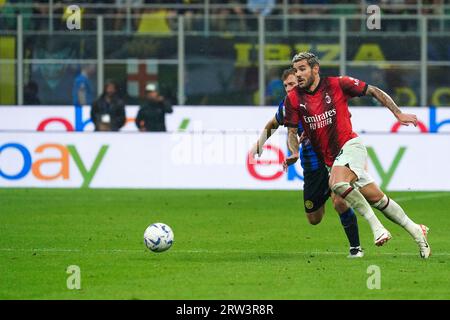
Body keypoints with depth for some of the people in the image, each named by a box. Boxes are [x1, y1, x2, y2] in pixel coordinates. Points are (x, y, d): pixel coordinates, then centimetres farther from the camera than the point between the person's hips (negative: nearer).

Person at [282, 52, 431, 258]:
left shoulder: (337, 84, -7)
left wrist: (398, 114, -3)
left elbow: (374, 92, 2)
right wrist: (294, 153, -16)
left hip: (350, 145, -4)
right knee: (376, 198, 3)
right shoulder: (293, 99, 1)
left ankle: (376, 225, -22)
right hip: (330, 159, 4)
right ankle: (415, 230, 17)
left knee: (337, 183, -32)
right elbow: (292, 132, 5)